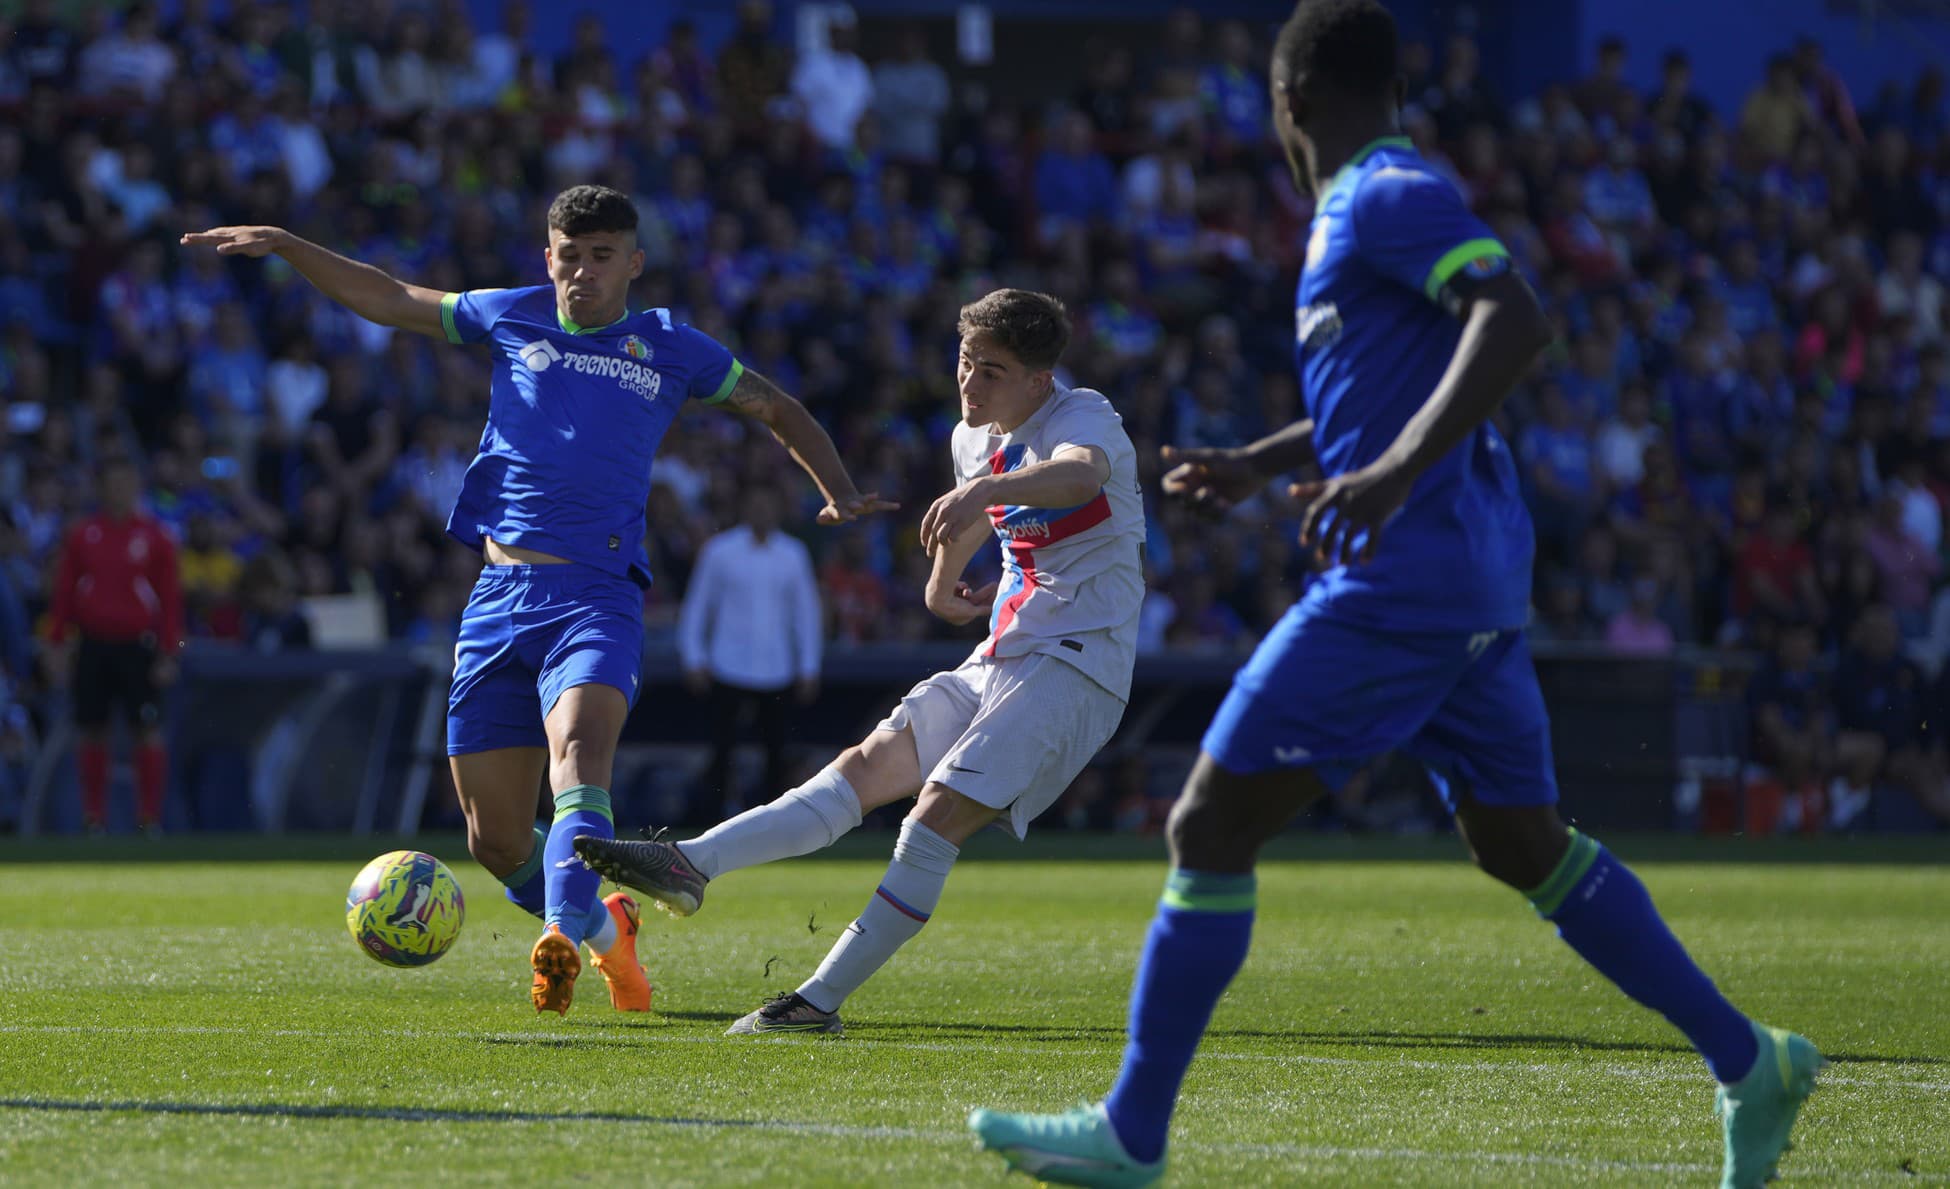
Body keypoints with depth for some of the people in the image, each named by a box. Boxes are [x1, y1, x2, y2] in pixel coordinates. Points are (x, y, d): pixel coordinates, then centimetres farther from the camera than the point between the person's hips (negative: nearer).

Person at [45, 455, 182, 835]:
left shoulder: (154, 537, 1)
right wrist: (58, 643, 3)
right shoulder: (82, 536, 5)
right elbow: (63, 591, 9)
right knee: (91, 732, 4)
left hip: (138, 646, -2)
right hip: (93, 644, 2)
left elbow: (171, 597, 1)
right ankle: (94, 816, 14)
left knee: (148, 731, -6)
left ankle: (150, 817, 0)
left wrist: (168, 653, -4)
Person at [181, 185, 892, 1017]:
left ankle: (563, 936, -50)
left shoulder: (669, 349, 12)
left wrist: (840, 495, 11)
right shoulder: (513, 320, 14)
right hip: (499, 597, 3)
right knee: (495, 838, 2)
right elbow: (387, 300, 25)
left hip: (597, 596, -3)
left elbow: (778, 410, 25)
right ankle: (604, 927, 29)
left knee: (579, 753, -32)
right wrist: (286, 247, 16)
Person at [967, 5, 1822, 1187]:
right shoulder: (1374, 207, 19)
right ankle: (1748, 1062, 17)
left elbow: (1518, 323, -25)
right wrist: (1254, 466, 34)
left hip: (1401, 587, -10)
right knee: (1523, 844, 17)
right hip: (1476, 589, 10)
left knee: (1210, 830, -5)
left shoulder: (1387, 198, -10)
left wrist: (1395, 471, -32)